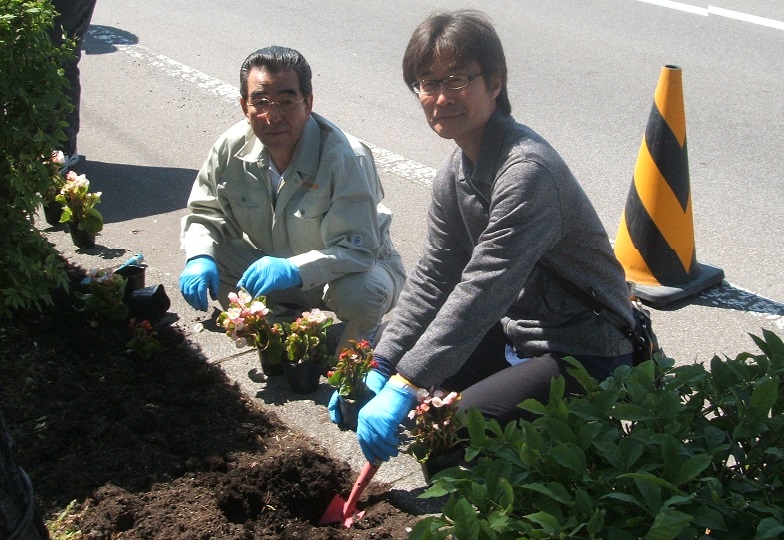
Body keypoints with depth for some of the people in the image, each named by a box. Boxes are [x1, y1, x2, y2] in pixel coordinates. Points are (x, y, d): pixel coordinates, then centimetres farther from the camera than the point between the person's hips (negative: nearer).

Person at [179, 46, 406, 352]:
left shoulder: (347, 158, -31)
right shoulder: (233, 146, -13)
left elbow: (356, 249, -35)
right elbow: (205, 212, -1)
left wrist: (294, 269, -50)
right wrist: (199, 258, -23)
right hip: (274, 263, 5)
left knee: (360, 292, -39)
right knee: (202, 271, -16)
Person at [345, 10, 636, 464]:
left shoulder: (527, 171, -28)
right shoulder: (455, 174, 2)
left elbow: (481, 293, -33)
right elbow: (431, 279, 4)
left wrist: (402, 388, -34)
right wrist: (381, 370, -4)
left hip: (585, 354, -9)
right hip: (517, 331, 9)